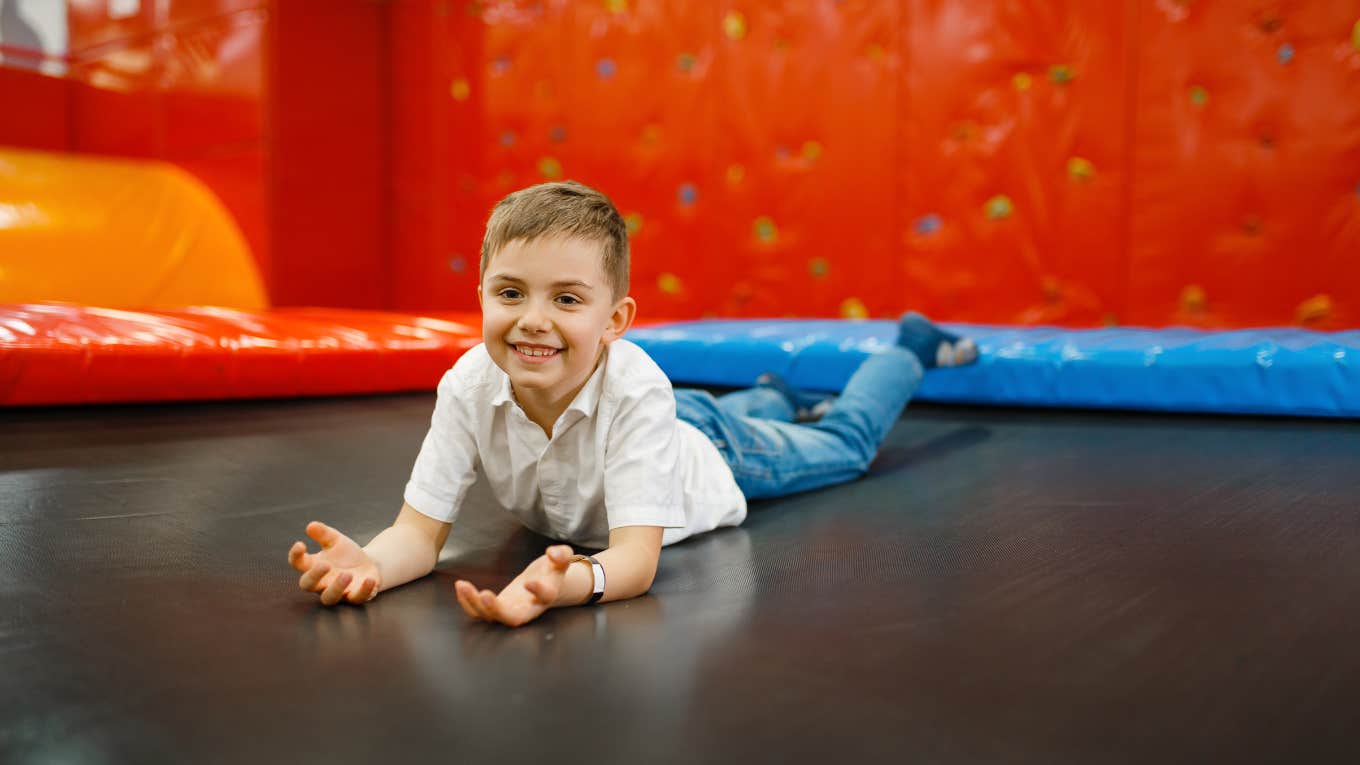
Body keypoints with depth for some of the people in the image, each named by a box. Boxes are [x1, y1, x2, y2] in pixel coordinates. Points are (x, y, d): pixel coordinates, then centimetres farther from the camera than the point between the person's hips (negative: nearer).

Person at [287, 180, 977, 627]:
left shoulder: (635, 389, -48)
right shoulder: (468, 387, -38)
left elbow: (637, 556, -52)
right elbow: (419, 531, -36)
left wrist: (568, 582, -74)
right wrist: (373, 563, -60)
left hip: (715, 458, -3)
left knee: (846, 442, 24)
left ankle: (913, 346, 51)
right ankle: (772, 397, 70)